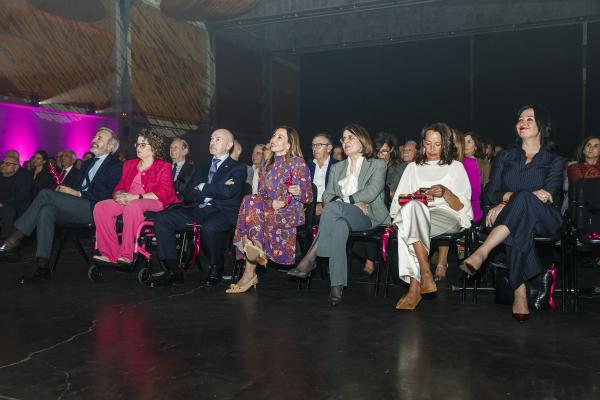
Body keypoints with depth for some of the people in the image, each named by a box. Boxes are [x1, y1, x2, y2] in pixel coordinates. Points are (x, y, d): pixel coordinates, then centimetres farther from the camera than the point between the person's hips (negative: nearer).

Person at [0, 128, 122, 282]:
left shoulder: (116, 166, 2)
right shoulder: (88, 163, 29)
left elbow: (104, 196, -10)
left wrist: (77, 193, -10)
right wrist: (65, 191, 3)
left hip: (94, 208, -8)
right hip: (77, 207, 8)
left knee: (46, 194, -23)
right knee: (46, 210, -24)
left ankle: (14, 240, -19)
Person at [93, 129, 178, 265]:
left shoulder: (164, 167, 7)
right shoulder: (129, 164, 26)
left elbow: (163, 193, -7)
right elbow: (120, 187, 21)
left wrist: (136, 197, -18)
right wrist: (119, 195, -6)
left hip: (153, 203, -6)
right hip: (128, 201, 6)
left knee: (133, 206, -39)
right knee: (101, 207, -21)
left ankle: (126, 254, -34)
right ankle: (109, 254, -25)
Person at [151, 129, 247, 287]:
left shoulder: (238, 168, 7)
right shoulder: (203, 167, 24)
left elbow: (228, 192, -13)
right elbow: (187, 195, 12)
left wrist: (202, 188, 1)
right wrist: (214, 190, -4)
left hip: (223, 212, -6)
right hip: (198, 210, 6)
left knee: (209, 227, -40)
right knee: (161, 218, -15)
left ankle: (216, 268, -11)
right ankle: (173, 271, -17)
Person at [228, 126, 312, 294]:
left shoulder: (298, 162, 3)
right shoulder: (265, 165, 19)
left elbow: (308, 197, 0)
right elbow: (261, 193, 12)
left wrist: (299, 192, -23)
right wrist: (271, 203, -10)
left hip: (291, 212, -5)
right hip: (268, 210, 5)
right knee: (252, 201, -28)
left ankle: (250, 272, -30)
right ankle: (256, 250, -33)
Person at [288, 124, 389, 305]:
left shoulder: (377, 165, 13)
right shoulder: (337, 168, 28)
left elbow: (371, 192, -6)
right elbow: (327, 196, 13)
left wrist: (344, 200, -9)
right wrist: (353, 203, -6)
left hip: (369, 217, -3)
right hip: (341, 214, 3)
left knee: (334, 207, -36)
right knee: (339, 225, -38)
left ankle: (310, 258, -35)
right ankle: (337, 286, -46)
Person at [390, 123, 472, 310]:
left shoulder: (456, 167, 20)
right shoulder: (413, 168, 27)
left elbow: (462, 206, 8)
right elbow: (398, 201, 16)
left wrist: (446, 192, -11)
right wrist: (415, 198, -5)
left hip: (448, 219, -2)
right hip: (415, 217, 2)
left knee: (413, 209, -36)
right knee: (412, 206, -37)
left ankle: (415, 288, -41)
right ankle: (426, 277, -42)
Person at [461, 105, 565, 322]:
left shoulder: (554, 161, 14)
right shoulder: (505, 157, 22)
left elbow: (549, 194, -5)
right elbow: (491, 191, 8)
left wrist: (509, 203, -17)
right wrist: (510, 196, -16)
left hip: (543, 219, -1)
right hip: (511, 220, 2)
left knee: (524, 198, -37)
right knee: (516, 231, -38)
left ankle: (481, 253, -48)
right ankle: (520, 295, -42)